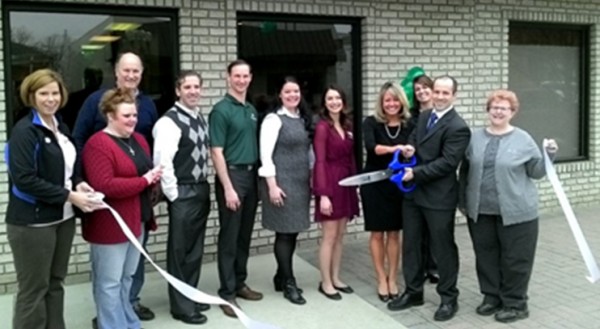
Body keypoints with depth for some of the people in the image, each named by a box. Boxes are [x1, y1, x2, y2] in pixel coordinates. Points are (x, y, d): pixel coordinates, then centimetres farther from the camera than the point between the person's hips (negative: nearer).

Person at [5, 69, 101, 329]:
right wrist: (69, 195, -21)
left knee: (55, 284, 16)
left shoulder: (61, 128, 11)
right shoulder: (25, 130, -13)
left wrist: (78, 184, -2)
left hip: (62, 218, 7)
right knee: (33, 289, 3)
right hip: (32, 222, -7)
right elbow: (24, 179, -21)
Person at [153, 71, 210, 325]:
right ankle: (181, 306, 17)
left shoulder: (200, 118, 11)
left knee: (195, 249, 17)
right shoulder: (170, 121, -15)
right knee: (180, 251, 4)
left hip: (202, 190, 8)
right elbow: (162, 161, -21)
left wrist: (204, 186, 13)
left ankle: (192, 296, 32)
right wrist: (173, 193, -16)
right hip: (183, 193, -8)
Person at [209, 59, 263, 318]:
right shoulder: (221, 110, -9)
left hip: (251, 175, 7)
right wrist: (228, 188, -18)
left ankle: (240, 283, 26)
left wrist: (259, 177, 9)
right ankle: (227, 292, 8)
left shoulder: (252, 110, 13)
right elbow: (216, 153, -13)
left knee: (245, 235, 14)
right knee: (229, 237, -1)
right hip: (232, 175, -7)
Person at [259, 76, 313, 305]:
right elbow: (266, 154, -13)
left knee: (293, 232, 11)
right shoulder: (274, 119, -8)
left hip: (301, 183, 7)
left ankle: (281, 278, 25)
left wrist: (311, 179, 13)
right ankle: (289, 284, 9)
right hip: (281, 182, -7)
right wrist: (272, 185, -18)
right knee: (285, 233, -1)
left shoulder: (302, 120, 13)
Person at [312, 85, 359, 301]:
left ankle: (335, 278, 24)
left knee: (340, 236, 13)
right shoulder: (322, 127, -10)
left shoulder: (347, 126, 11)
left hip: (346, 184, 7)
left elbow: (350, 158, 13)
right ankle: (325, 283, 11)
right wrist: (323, 194, -21)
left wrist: (355, 185, 7)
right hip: (330, 184, -7)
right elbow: (320, 162, -16)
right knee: (329, 236, 0)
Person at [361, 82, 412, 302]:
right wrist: (392, 149, -40)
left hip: (398, 185, 2)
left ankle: (393, 278, 23)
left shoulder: (409, 125, -2)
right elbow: (370, 146, -25)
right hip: (374, 185, -1)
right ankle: (381, 279, 20)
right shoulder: (371, 123, -8)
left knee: (394, 233, 10)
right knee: (377, 233, 7)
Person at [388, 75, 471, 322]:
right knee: (411, 244, 15)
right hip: (413, 192, 7)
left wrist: (415, 172, -20)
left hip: (439, 197, -7)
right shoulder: (424, 116, 10)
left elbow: (447, 163, -20)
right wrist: (409, 149, -6)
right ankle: (413, 292, 30)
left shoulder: (458, 128, -14)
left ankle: (449, 298, 22)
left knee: (443, 248, 6)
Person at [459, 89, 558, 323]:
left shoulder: (523, 140, -2)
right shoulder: (475, 138, 6)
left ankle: (515, 303, 18)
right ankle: (491, 297, 28)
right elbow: (465, 171, 11)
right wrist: (463, 201, 11)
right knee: (486, 256, 12)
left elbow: (537, 172, 1)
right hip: (481, 211, 3)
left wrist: (549, 155, -15)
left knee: (515, 259, 4)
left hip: (515, 212, -3)